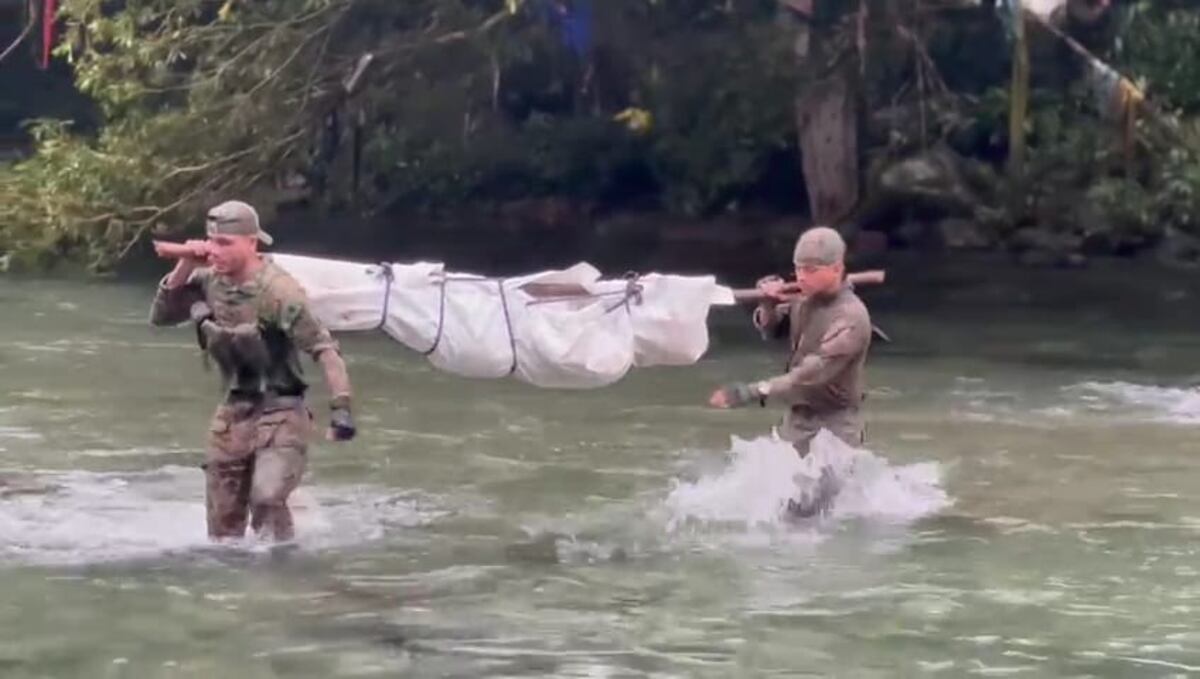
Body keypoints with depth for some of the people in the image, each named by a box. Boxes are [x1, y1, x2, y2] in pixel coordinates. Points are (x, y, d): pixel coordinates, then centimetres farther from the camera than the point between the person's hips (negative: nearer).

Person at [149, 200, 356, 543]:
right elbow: (160, 316, 6)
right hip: (233, 412, 6)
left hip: (280, 412, -6)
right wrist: (185, 267, -7)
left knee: (267, 499, -24)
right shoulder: (209, 281, 0)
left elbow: (324, 349, -19)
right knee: (222, 522, 8)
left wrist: (341, 408, -27)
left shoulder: (278, 291, -19)